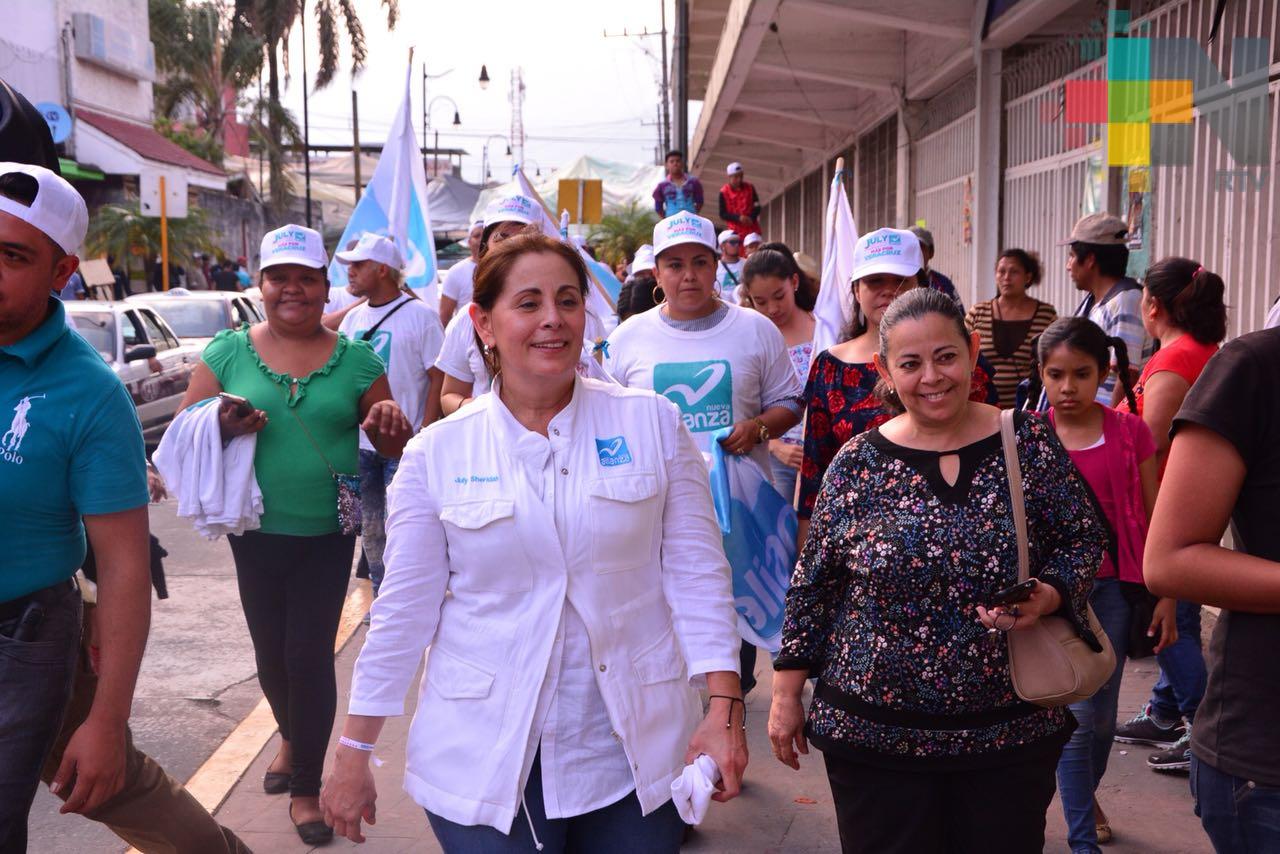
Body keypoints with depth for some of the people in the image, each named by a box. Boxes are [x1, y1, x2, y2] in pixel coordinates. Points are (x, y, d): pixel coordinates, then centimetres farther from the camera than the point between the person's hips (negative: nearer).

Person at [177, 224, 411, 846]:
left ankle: (305, 787, 19)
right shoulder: (228, 351, 0)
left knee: (310, 657, 0)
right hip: (256, 532, 1)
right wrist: (219, 425, -19)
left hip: (327, 536, -1)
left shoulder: (356, 360, 0)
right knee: (271, 653, 13)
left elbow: (393, 448, 4)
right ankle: (292, 737, 45)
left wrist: (389, 426, -20)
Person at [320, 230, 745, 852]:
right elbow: (405, 608, 1)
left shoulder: (652, 424, -2)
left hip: (635, 753, 1)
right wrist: (354, 755, 2)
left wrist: (724, 706, -8)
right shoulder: (437, 452, -2)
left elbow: (697, 574, -1)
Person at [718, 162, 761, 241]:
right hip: (736, 231, -3)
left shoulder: (750, 188, 4)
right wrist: (738, 217, -19)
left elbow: (757, 207, 6)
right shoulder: (724, 192, -5)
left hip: (752, 229, 3)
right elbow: (723, 214, -4)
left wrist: (751, 218, -14)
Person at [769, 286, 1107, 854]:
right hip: (875, 736, 0)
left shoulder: (1030, 444, -3)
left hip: (1012, 730, 1)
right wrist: (786, 693, 4)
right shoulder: (858, 464, -3)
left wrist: (1049, 595, -17)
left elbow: (1085, 539, 3)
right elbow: (813, 587, 3)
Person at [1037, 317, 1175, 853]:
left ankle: (1086, 793, 41)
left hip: (1114, 585, 1)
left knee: (1103, 714, 12)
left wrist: (1166, 595, 3)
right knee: (1076, 714, -3)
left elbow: (1153, 521, 3)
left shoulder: (1130, 433, -2)